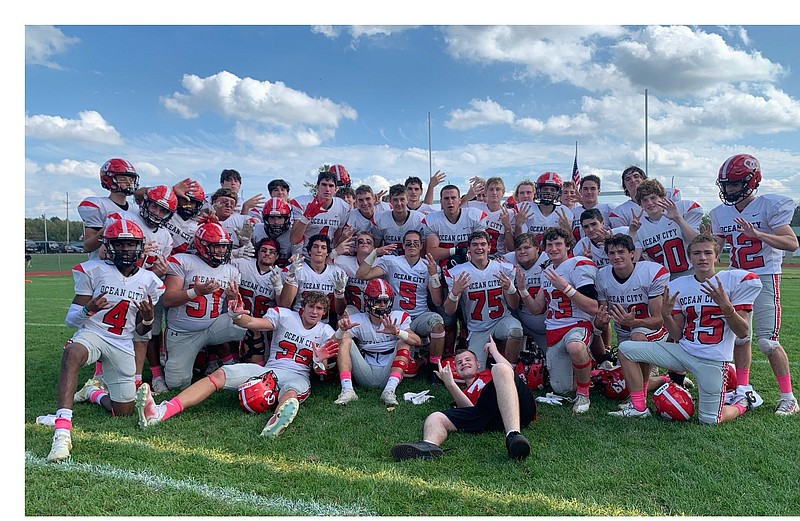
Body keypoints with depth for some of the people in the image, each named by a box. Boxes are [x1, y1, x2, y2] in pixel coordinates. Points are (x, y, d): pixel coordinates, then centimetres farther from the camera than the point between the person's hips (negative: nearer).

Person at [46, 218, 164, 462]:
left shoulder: (148, 280, 4)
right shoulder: (93, 270, -5)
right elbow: (71, 319, -4)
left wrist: (148, 318, -12)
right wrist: (89, 309, -26)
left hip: (123, 345, 4)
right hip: (91, 334, -3)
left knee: (124, 412, 7)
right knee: (72, 354, -41)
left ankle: (94, 392, 40)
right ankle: (62, 429, -43)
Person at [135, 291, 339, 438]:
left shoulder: (325, 332, 10)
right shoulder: (285, 315, 7)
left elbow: (322, 372, 5)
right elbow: (252, 323, -10)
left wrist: (319, 361, -20)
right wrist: (237, 316, -33)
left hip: (297, 376, -1)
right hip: (269, 370, 2)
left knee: (291, 394, -40)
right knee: (219, 375, -20)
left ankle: (274, 426, -77)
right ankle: (160, 412, -36)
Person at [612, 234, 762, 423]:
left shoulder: (734, 281, -7)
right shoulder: (678, 286, 5)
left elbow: (743, 333, -9)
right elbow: (678, 336, 7)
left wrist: (725, 305, -25)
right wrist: (666, 314, -12)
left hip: (713, 360, -4)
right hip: (683, 350, 5)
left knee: (709, 420, -3)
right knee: (626, 349, -6)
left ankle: (742, 403, 30)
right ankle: (639, 407, 4)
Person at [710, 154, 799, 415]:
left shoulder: (769, 205, -10)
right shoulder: (722, 213, 7)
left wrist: (756, 233, -29)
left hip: (765, 278, -6)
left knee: (767, 340, -7)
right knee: (738, 336, 8)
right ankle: (743, 389, 20)